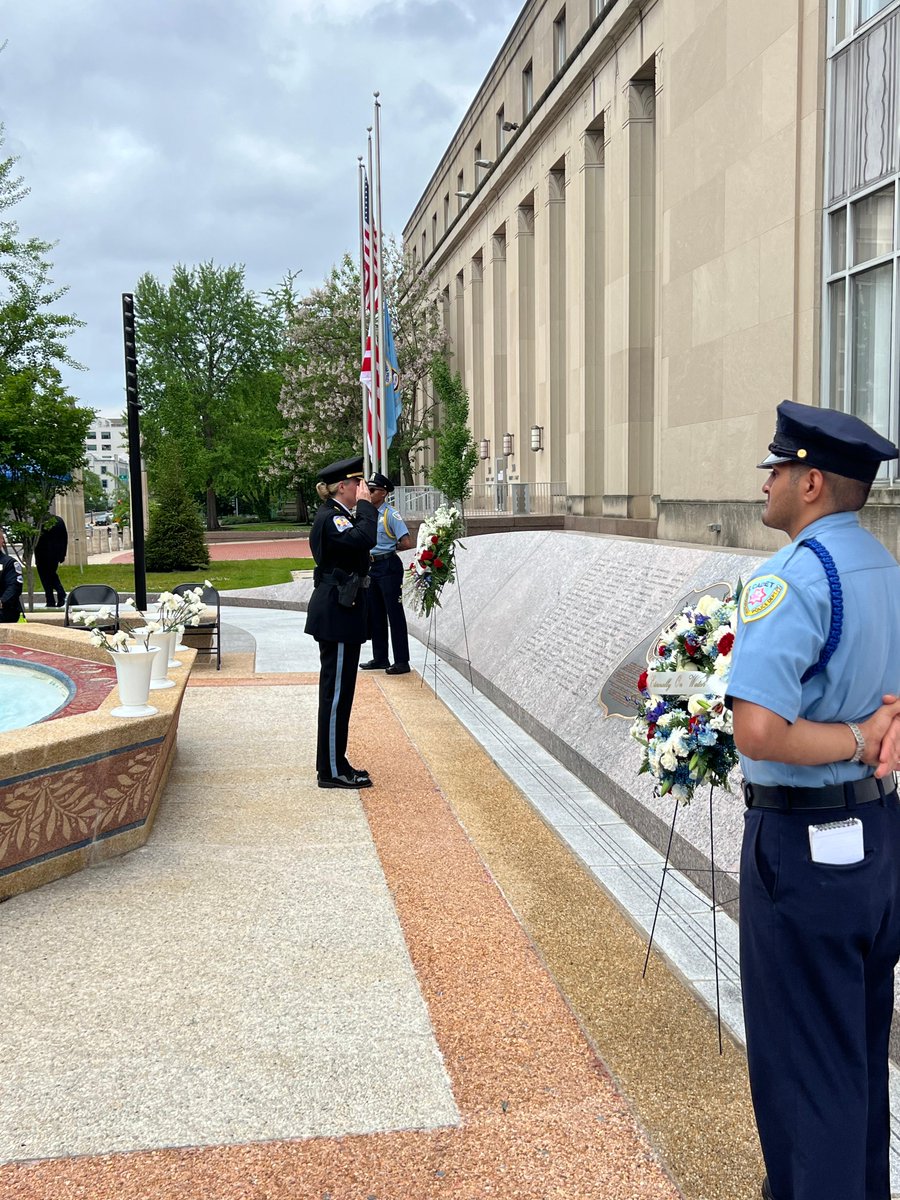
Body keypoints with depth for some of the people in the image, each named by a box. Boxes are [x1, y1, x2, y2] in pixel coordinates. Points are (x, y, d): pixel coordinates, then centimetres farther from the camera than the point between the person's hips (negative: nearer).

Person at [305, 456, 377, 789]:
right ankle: (331, 771, 3)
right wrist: (365, 504, -21)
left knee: (338, 689, 15)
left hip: (340, 613, 11)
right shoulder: (330, 518, -16)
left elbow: (361, 543, 11)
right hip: (336, 614, -11)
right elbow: (365, 538, -31)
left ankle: (334, 764, 24)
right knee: (336, 689, -5)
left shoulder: (338, 516, 16)